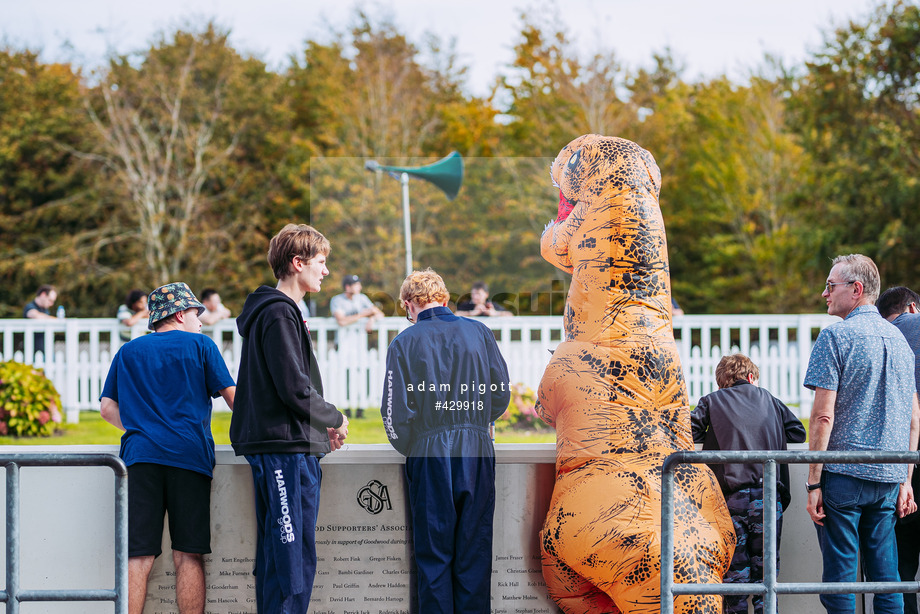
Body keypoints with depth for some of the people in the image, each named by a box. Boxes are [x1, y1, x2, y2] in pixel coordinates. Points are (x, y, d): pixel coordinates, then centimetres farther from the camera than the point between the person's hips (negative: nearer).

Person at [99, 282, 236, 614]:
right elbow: (232, 396, 6)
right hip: (189, 455, -2)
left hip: (140, 456, 2)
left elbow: (107, 407, 16)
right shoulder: (199, 345, 9)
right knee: (188, 555, -1)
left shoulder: (128, 351, 18)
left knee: (138, 557, -2)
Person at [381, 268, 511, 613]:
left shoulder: (405, 342, -2)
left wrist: (409, 448, 9)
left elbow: (395, 411, -7)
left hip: (429, 457, -2)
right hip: (477, 454, 2)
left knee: (434, 555, 4)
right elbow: (502, 394, 8)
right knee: (474, 554, 7)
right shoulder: (479, 333, 5)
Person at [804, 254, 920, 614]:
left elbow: (823, 416, -13)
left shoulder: (836, 337, -8)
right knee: (884, 573, 8)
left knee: (840, 573, -2)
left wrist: (813, 482, -10)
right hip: (888, 476, 6)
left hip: (844, 474, -6)